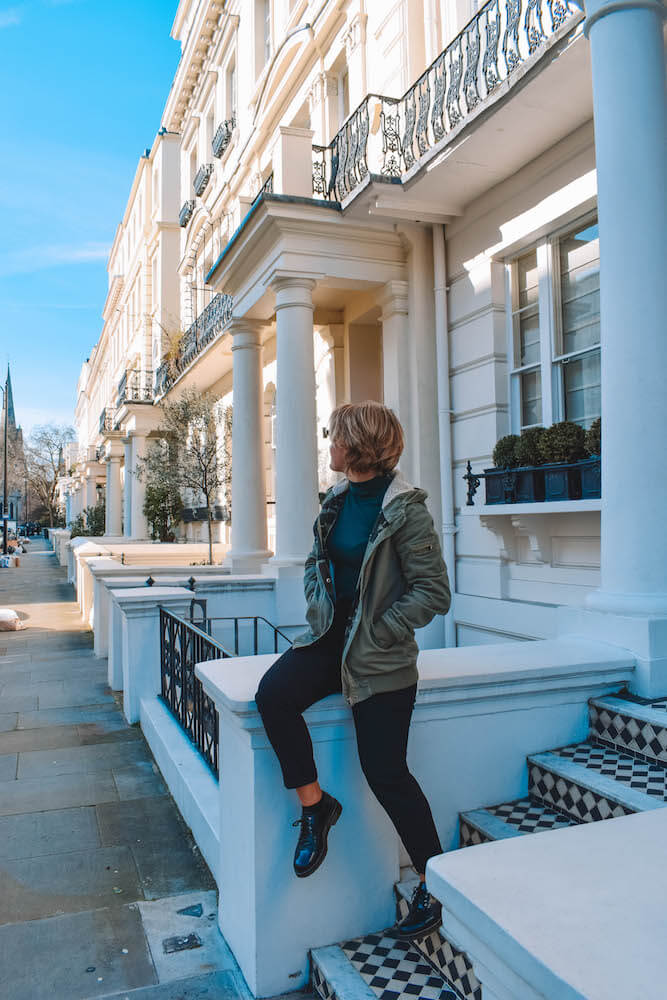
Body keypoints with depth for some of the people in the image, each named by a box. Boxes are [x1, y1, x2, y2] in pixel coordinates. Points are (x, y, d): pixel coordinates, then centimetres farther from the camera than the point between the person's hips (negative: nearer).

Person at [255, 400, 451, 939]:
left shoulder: (406, 510, -14)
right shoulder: (337, 501, 8)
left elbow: (433, 592, -14)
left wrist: (378, 631, -15)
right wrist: (317, 607, 5)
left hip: (379, 659, -6)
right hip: (330, 638, 7)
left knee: (385, 771, -2)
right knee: (272, 694, -19)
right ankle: (315, 804, 3)